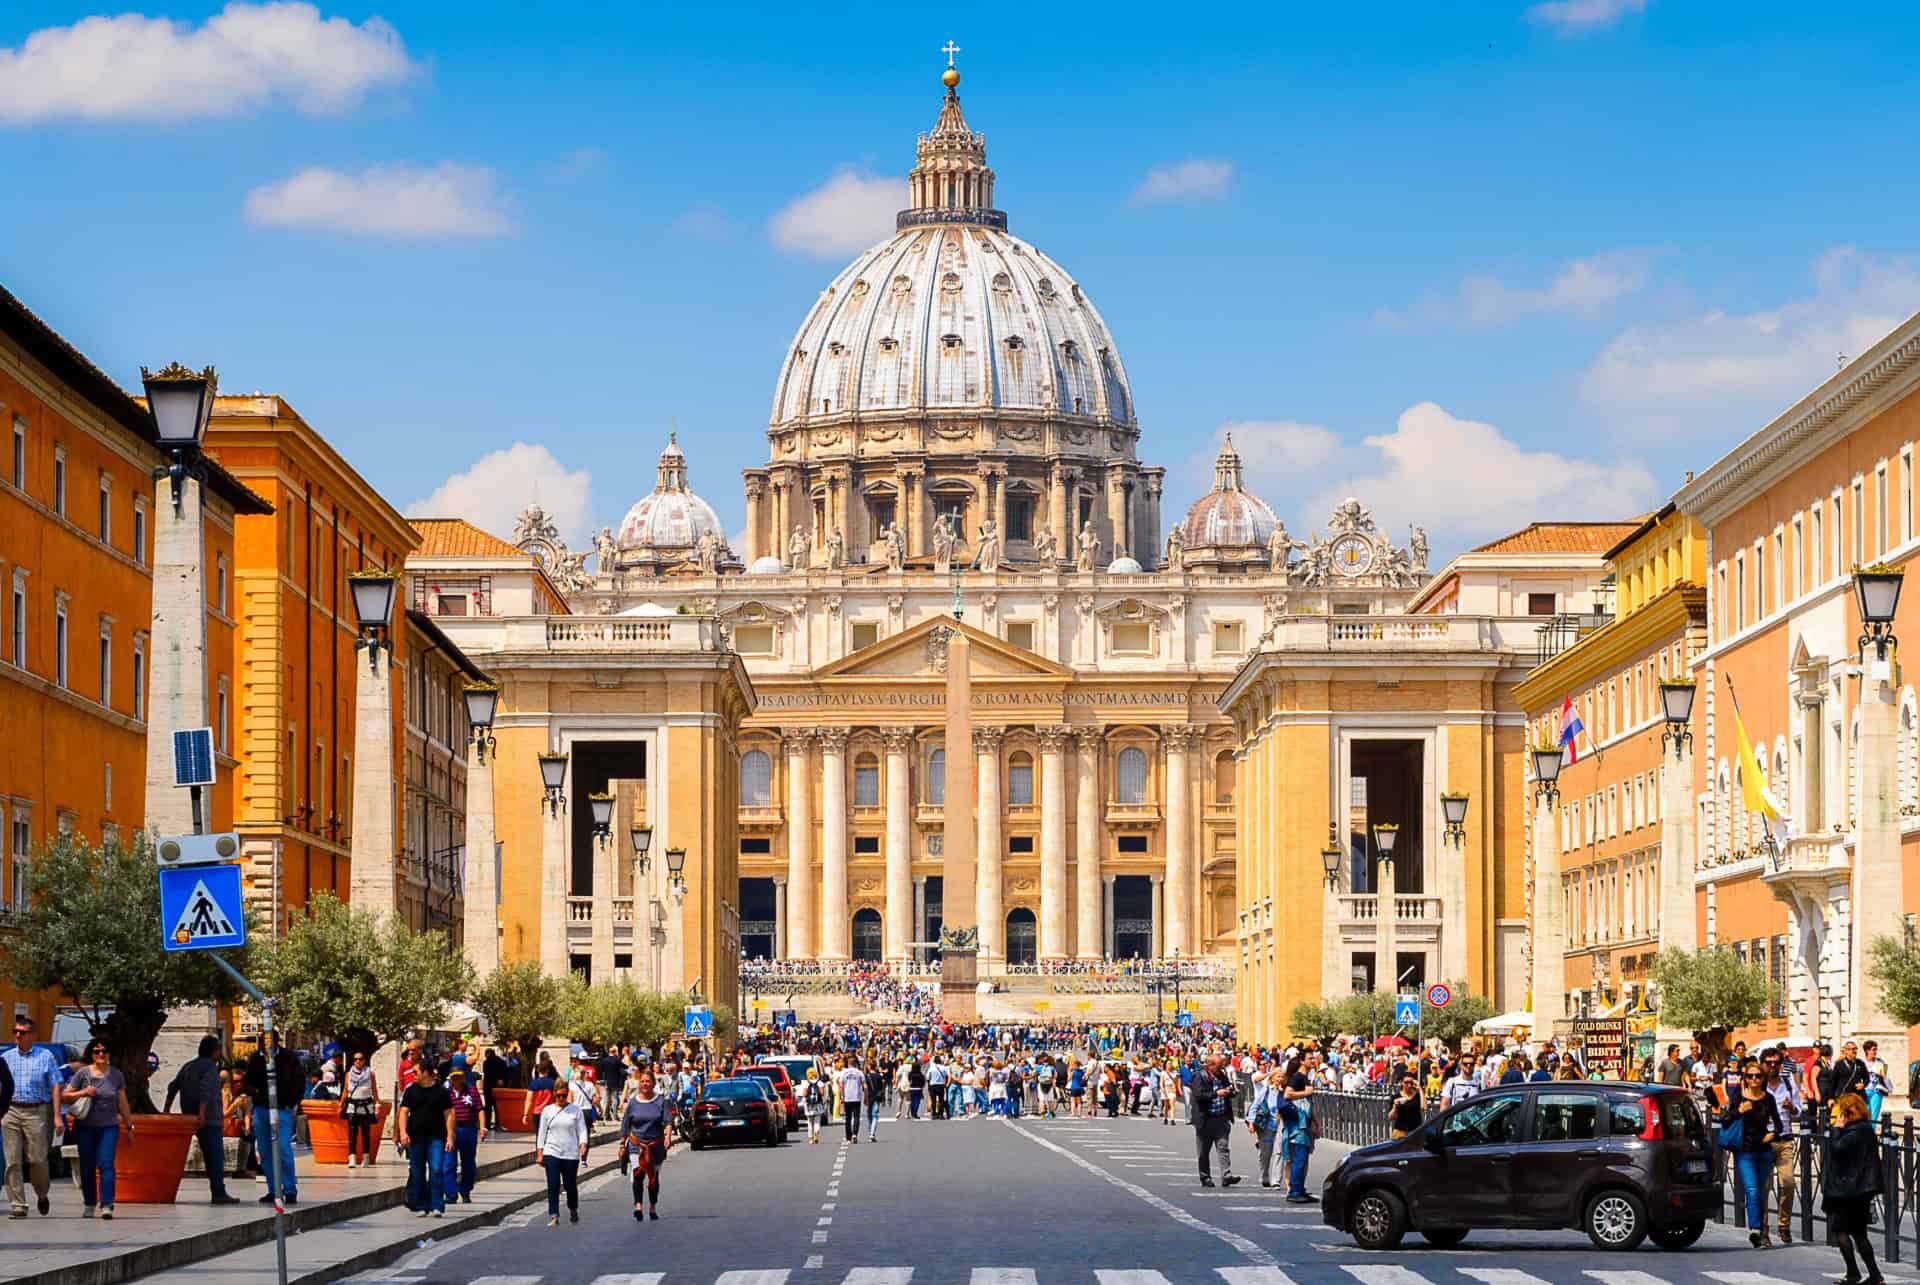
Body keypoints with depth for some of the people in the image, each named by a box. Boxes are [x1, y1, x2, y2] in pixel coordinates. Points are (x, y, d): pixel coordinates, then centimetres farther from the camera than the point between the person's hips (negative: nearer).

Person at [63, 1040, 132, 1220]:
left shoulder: (116, 1075, 6)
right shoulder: (83, 1073, 1)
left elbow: (122, 1103, 14)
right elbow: (65, 1096, 2)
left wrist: (129, 1126, 15)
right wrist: (83, 1092, -14)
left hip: (109, 1126, 0)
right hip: (85, 1126, 0)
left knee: (106, 1164, -14)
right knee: (87, 1167, 5)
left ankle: (106, 1205, -20)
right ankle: (89, 1205, 19)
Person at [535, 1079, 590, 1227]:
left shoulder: (576, 1110, 3)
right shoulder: (547, 1111, 6)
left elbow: (582, 1130, 3)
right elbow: (541, 1133, 9)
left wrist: (583, 1145, -14)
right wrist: (539, 1153, 4)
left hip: (571, 1153, 0)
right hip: (551, 1152, 0)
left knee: (570, 1185, 5)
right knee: (553, 1185, -10)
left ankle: (573, 1210, 31)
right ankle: (554, 1216, -10)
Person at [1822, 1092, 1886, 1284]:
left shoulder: (1856, 1132, -17)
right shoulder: (1864, 1129, 14)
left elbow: (1837, 1147, -25)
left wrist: (1837, 1129, -12)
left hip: (1851, 1188, -10)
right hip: (1859, 1188, 10)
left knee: (1839, 1229, -2)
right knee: (1858, 1232, 13)